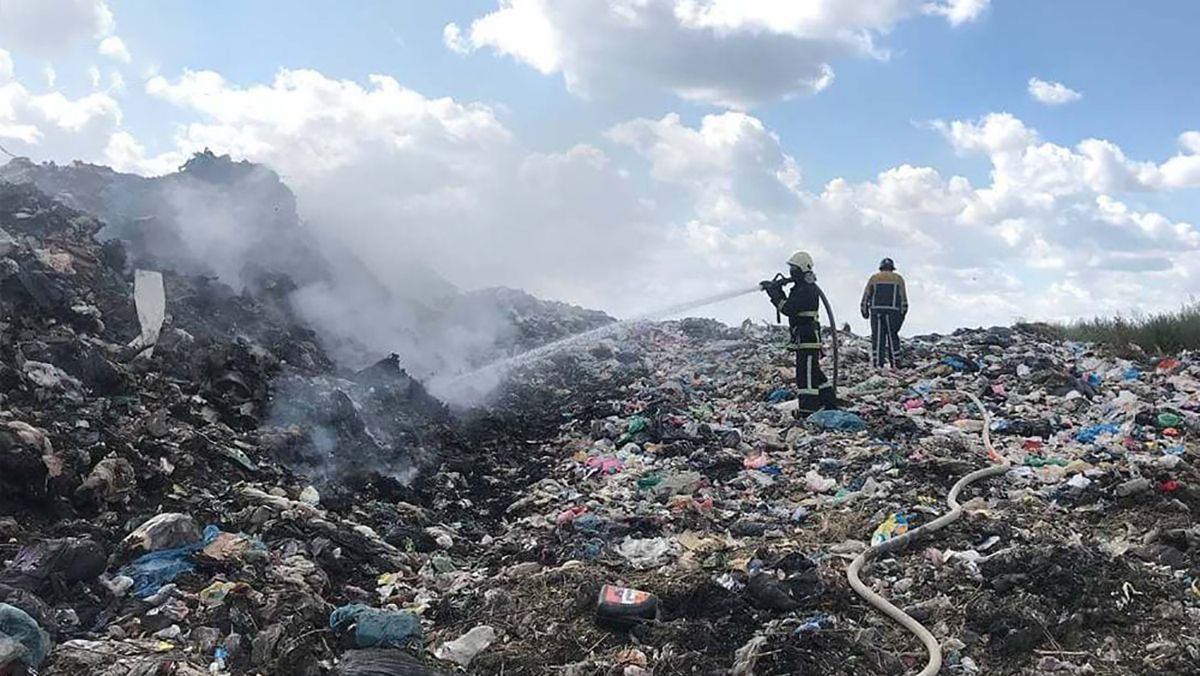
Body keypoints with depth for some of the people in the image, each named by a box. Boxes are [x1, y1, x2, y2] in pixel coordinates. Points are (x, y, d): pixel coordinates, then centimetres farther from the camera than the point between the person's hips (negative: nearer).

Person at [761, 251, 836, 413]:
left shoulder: (807, 290, -17)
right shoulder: (801, 287, 17)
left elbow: (788, 309, -23)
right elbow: (790, 306, 19)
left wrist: (774, 293, -14)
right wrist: (778, 291, 6)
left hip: (807, 338, -11)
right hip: (803, 337, 11)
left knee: (806, 374, -9)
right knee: (814, 373, 17)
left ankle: (807, 411, -8)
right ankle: (830, 404, 24)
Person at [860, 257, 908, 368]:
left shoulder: (874, 278, 12)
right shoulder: (898, 279, 10)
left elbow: (866, 295, 8)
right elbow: (903, 298, 6)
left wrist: (865, 310, 12)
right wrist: (903, 313, 9)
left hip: (876, 311, 1)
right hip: (892, 312, -1)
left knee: (877, 337, 2)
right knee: (892, 336, 5)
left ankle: (877, 363, -2)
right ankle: (893, 362, 1)